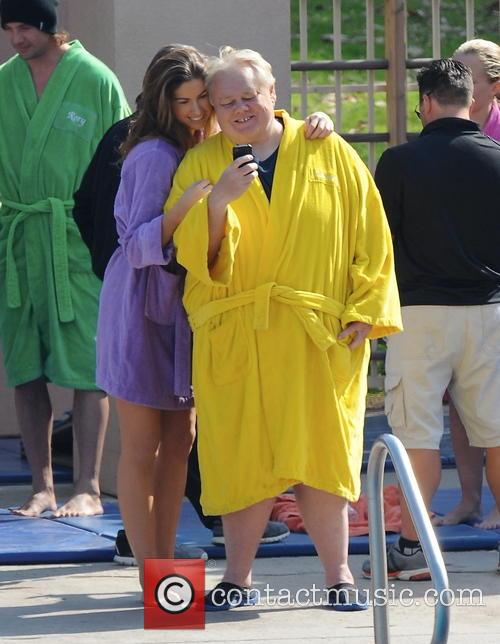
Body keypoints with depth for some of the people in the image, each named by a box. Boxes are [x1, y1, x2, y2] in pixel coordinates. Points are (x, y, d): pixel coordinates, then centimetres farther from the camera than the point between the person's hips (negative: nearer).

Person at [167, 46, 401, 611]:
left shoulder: (328, 153, 7)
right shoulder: (201, 163, 7)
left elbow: (370, 237, 7)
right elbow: (189, 251, -3)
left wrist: (365, 310, -1)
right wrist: (218, 200, -20)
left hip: (318, 334, 0)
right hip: (233, 336, 0)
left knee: (319, 456, -2)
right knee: (243, 459, -1)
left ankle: (338, 574, 8)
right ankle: (237, 579, 8)